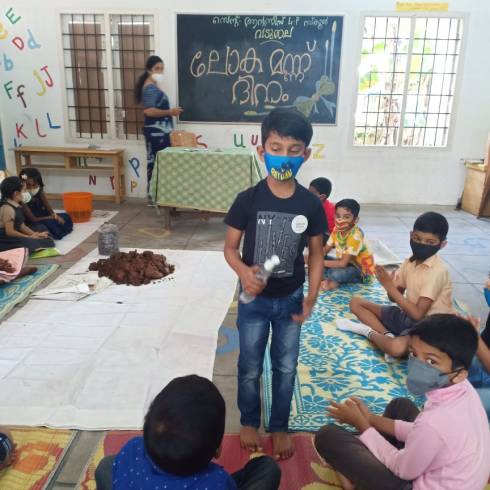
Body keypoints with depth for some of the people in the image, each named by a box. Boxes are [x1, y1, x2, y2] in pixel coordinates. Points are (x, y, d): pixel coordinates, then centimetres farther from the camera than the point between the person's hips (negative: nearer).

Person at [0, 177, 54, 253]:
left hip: (15, 236, 11)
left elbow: (21, 226, 11)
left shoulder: (16, 206, 8)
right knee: (30, 243, -27)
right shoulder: (7, 208, -22)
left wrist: (35, 234, -2)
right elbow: (10, 232, -23)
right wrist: (29, 237, -15)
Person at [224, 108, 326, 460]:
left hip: (290, 300, 1)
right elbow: (230, 247, -6)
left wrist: (311, 297, -8)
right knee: (250, 367, 16)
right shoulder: (248, 200, -14)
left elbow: (316, 254, 0)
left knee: (286, 368, 16)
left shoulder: (311, 205, -10)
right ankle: (249, 422, 41)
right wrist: (244, 272, -27)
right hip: (254, 300, -1)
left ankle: (280, 427, 39)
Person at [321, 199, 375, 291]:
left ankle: (334, 280, -6)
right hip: (347, 264, 8)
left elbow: (342, 263, -33)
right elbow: (325, 250, 1)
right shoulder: (337, 229, -7)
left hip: (362, 271, -8)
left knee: (336, 273, -37)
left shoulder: (355, 235, -30)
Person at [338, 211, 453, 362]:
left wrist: (390, 287, -26)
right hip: (407, 316, 8)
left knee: (397, 348, -38)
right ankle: (387, 335, -11)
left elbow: (418, 314, -26)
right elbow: (395, 297, 4)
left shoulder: (437, 271, -23)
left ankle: (369, 331, -7)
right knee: (356, 302, 5)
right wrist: (388, 284, -19)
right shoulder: (410, 261, 0)